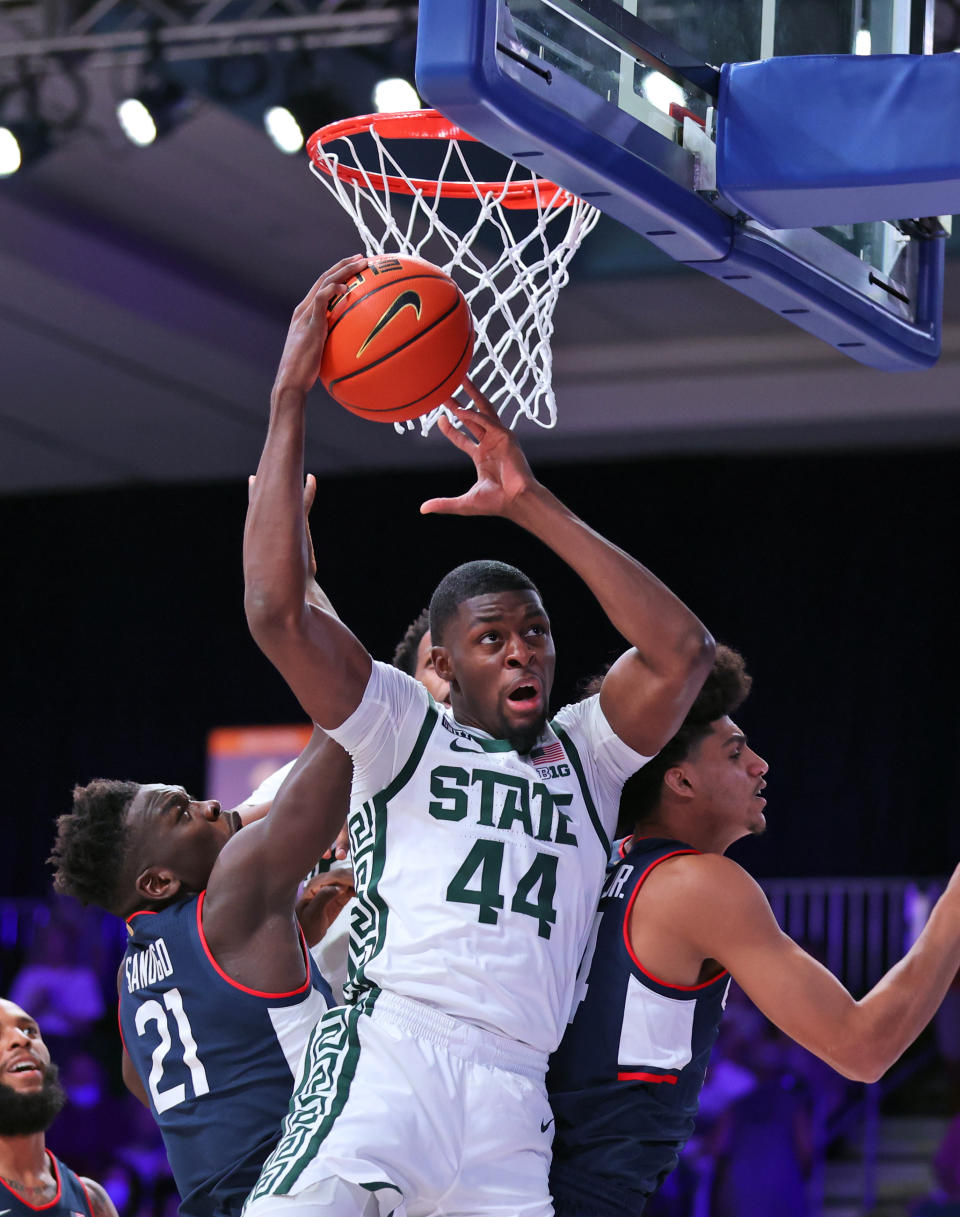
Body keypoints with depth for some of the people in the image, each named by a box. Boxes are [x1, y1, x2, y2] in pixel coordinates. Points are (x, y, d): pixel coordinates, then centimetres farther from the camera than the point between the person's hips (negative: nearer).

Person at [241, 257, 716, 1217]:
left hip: (513, 1101, 4)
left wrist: (531, 506, 5)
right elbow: (276, 612, -2)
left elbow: (682, 651, 7)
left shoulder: (585, 758, 24)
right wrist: (289, 399, -2)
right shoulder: (403, 731, 13)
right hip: (385, 1053, -4)